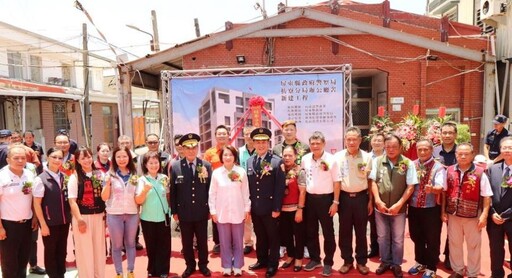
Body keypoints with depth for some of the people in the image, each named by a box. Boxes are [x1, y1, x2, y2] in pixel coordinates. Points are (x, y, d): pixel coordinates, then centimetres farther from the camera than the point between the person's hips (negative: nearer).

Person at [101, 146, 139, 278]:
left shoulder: (134, 174, 4)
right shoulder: (110, 174, -3)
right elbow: (104, 197, -4)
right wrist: (108, 183, -19)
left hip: (132, 214, 2)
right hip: (114, 214, -2)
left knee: (130, 243, 13)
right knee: (117, 245, 9)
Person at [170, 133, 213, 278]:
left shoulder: (206, 166, -3)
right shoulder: (175, 166, -4)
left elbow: (210, 189, 1)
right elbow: (173, 191, -1)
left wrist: (211, 209, 0)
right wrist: (174, 211, -1)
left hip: (202, 212, 0)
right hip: (184, 212, 0)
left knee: (202, 240, 14)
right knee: (187, 242, 13)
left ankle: (203, 265, 32)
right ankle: (190, 265, 31)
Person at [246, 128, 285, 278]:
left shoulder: (277, 161, -9)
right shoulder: (249, 161, 6)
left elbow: (280, 187, -11)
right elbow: (248, 185, 7)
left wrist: (277, 208, -14)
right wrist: (247, 205, 4)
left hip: (270, 208, -4)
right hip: (255, 208, 4)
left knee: (273, 237, 11)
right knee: (260, 236, 18)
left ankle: (273, 264, 26)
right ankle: (262, 260, 35)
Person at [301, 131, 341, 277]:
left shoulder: (331, 159, -10)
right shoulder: (305, 159, 2)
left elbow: (337, 182, -8)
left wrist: (335, 202, -10)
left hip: (325, 198, -4)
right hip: (309, 198, 4)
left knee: (328, 232, 6)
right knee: (310, 231, 14)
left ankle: (328, 262, 20)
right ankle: (314, 259, 30)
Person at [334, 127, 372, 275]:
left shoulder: (367, 157, -2)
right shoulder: (338, 156, -3)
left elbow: (370, 181, 5)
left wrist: (370, 200, 4)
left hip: (361, 197, 0)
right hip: (344, 197, 0)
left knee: (361, 231, 10)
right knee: (344, 231, 9)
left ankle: (361, 261, 24)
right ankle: (347, 261, 24)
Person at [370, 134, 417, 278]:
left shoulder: (408, 163, -8)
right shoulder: (377, 161, -3)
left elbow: (410, 186, -7)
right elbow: (373, 182, 0)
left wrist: (399, 204, -14)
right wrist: (378, 201, -11)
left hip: (398, 209, -1)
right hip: (380, 207, 2)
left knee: (398, 239, 12)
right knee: (382, 237, 15)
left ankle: (396, 264, 30)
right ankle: (385, 261, 33)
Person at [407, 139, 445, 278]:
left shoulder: (438, 167, -9)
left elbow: (440, 187, -23)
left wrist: (432, 189, -44)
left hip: (432, 209, -4)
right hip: (414, 207, 4)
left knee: (432, 240, 8)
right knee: (416, 237, 18)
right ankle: (420, 262, 38)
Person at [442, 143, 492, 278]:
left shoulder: (480, 173, -11)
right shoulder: (449, 171, -2)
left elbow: (487, 196, -7)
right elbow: (444, 192, 5)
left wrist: (484, 215, -12)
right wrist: (443, 211, 3)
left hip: (473, 216, -3)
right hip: (453, 215, 3)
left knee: (473, 246, 11)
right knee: (454, 244, 16)